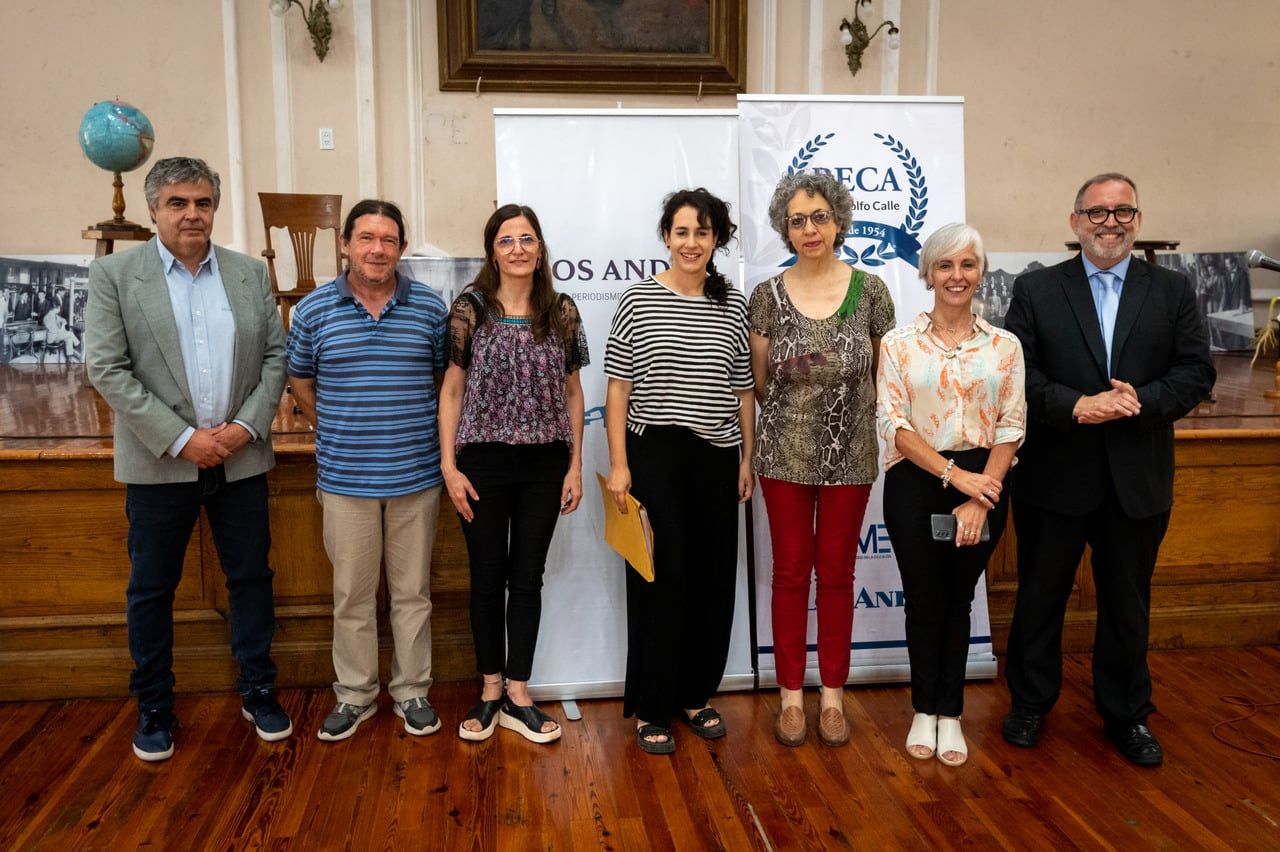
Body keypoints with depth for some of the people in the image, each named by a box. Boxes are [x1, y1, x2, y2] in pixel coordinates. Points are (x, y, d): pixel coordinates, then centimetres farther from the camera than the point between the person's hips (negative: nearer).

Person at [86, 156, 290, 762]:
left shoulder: (250, 274, 6)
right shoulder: (113, 274, -2)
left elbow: (275, 356, 6)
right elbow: (107, 370, -8)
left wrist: (246, 426, -8)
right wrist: (181, 439, -14)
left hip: (241, 458, 2)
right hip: (159, 462, -2)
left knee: (251, 577, 10)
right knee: (151, 588, 9)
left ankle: (258, 691, 26)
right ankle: (153, 707, 25)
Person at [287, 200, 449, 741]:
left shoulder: (430, 307, 0)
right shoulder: (314, 309, 0)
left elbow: (446, 376, 11)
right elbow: (300, 382, 12)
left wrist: (415, 430, 6)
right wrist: (338, 431, 8)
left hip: (416, 475, 0)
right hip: (345, 479, 0)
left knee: (412, 591, 10)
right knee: (351, 594, 10)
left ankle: (412, 692, 25)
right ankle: (355, 695, 26)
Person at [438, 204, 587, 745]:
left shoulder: (561, 311, 3)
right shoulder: (469, 309, -3)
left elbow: (572, 391, 7)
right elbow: (451, 390, -1)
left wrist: (575, 466, 3)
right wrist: (449, 465, -6)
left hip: (544, 463, 2)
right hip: (483, 461, -1)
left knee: (527, 577, 9)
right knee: (487, 577, 8)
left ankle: (518, 697, 21)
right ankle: (490, 691, 24)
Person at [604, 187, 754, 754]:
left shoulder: (733, 305, 6)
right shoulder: (638, 300, -3)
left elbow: (744, 390, 10)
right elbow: (618, 388, -3)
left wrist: (747, 459, 8)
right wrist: (619, 464, -8)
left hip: (716, 458, 4)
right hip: (655, 457, -3)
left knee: (713, 579, 9)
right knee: (661, 579, -1)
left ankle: (696, 694, 27)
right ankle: (651, 708, 13)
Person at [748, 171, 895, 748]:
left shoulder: (870, 290, -2)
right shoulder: (767, 296, -1)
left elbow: (887, 372, 6)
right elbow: (759, 381, 7)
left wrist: (850, 411, 4)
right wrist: (796, 405, -3)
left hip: (850, 456, 0)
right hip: (785, 454, 0)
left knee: (837, 574, 9)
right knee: (791, 572, 7)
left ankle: (833, 695, 23)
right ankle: (791, 695, 20)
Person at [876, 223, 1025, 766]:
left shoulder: (1004, 346, 4)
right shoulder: (899, 343, -1)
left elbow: (1011, 426, -1)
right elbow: (893, 424, -7)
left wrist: (980, 497, -11)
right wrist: (954, 474, -15)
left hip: (983, 488, 1)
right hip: (916, 484, -1)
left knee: (958, 602, 11)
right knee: (924, 601, 8)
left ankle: (949, 714, 25)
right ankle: (924, 711, 26)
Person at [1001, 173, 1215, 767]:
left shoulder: (1172, 290, 6)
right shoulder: (1036, 290, 1)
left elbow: (1196, 372, 0)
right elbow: (1016, 372, -7)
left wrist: (1142, 400, -18)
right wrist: (1077, 405, -21)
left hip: (1137, 478, 2)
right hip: (1055, 474, -1)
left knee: (1128, 603, 14)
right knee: (1040, 596, 11)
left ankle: (1127, 715, 32)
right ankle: (1029, 704, 29)